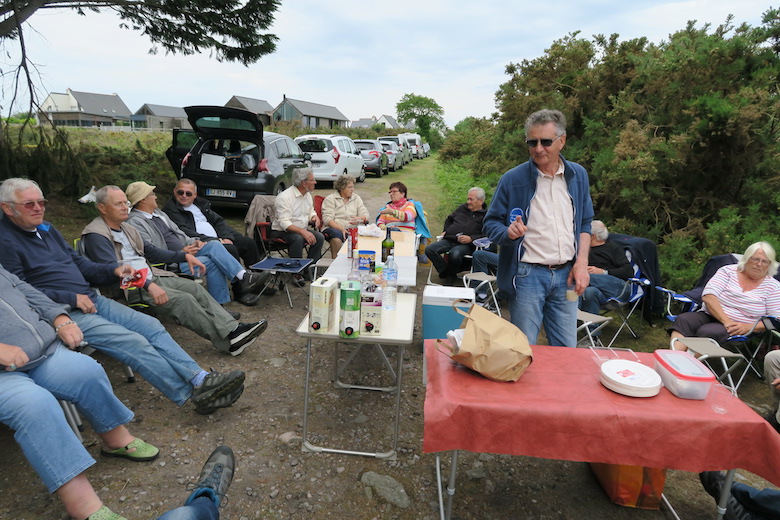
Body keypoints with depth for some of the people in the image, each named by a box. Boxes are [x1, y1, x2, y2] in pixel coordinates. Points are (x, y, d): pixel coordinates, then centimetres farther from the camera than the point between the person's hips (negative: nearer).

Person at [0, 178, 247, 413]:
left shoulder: (46, 228, 18)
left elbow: (78, 263, 21)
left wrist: (113, 271, 4)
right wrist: (72, 298, -16)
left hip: (91, 299, 8)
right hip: (64, 313, -8)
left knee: (151, 326, -9)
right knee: (134, 342, -22)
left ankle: (201, 379, -15)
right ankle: (196, 395, -19)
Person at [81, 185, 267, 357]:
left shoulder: (126, 228, 18)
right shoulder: (96, 235, -10)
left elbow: (151, 251, 25)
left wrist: (185, 256, 15)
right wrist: (148, 285, -29)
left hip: (150, 277, 9)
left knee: (194, 287, -10)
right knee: (183, 300, -24)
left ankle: (233, 329, -20)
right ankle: (229, 342, -22)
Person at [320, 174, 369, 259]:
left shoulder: (356, 198, 21)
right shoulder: (330, 199, 7)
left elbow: (365, 215, 13)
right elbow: (327, 219, -6)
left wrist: (359, 219, -13)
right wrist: (341, 229, -21)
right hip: (335, 228, -3)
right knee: (336, 238, -39)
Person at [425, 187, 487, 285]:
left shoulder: (485, 215, 5)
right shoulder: (462, 208, 24)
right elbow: (449, 219, 40)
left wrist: (471, 238, -18)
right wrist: (446, 231, 23)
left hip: (466, 244, -6)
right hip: (449, 240, 6)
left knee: (455, 254, -39)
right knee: (429, 250, -18)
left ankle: (450, 276, -8)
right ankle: (445, 272, -9)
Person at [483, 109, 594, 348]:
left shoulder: (578, 175, 8)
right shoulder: (512, 179, -6)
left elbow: (585, 224, 14)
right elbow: (490, 224, -2)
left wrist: (582, 262, 1)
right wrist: (508, 232, -24)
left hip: (566, 275, 4)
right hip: (527, 275, -4)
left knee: (567, 350, 12)